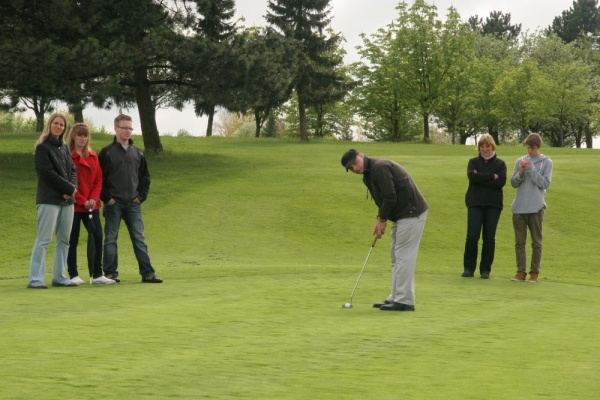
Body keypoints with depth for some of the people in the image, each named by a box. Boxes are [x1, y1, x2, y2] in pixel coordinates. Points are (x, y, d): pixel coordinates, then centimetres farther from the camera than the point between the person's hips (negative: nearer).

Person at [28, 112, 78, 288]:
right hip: (49, 200, -7)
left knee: (64, 240, 7)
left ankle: (59, 277, 13)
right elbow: (48, 173, -13)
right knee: (43, 240, -10)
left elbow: (72, 170, 14)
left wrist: (72, 188, -6)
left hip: (67, 200, 7)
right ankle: (35, 279, -10)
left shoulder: (64, 147, 17)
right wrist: (69, 188, -9)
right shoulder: (43, 147, -5)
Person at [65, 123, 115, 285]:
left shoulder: (93, 156, 12)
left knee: (98, 237, 1)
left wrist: (93, 198, -6)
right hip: (73, 205, -5)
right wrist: (82, 201, -14)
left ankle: (97, 275, 7)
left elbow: (98, 179, 10)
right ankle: (73, 275, 8)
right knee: (73, 240, 1)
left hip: (92, 205, 6)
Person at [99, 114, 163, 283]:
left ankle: (147, 273, 3)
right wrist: (106, 198, -10)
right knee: (111, 239, 1)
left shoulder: (138, 153, 12)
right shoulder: (107, 153, -2)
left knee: (139, 239, 3)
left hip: (133, 204, 3)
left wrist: (141, 196, 4)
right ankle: (110, 273, 7)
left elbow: (145, 177, 16)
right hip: (113, 204, -3)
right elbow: (99, 178, -4)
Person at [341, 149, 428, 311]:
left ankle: (404, 301, -7)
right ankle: (396, 298, 19)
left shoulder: (379, 167, -18)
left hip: (411, 213, -11)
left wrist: (382, 220, -9)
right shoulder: (369, 174, 14)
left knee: (403, 256, -9)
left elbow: (390, 197, -21)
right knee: (396, 256, 14)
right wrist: (380, 220, 6)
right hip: (401, 215, 11)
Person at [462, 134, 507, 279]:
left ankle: (485, 269, 9)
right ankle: (469, 268, 4)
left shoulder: (500, 164, 8)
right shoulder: (473, 162, 9)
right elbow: (472, 176, -11)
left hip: (493, 204, 0)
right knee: (472, 237, -7)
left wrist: (481, 178, -11)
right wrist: (492, 176, -12)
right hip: (475, 203, 0)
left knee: (489, 238, 1)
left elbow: (501, 182, -9)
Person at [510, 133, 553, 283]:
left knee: (536, 242, 2)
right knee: (519, 241, 4)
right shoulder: (520, 161, 12)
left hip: (536, 207, -3)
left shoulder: (546, 162, 3)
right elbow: (513, 183, 9)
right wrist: (521, 172, -8)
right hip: (519, 207, 3)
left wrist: (532, 169, -11)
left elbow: (545, 183, -6)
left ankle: (534, 272, 6)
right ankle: (521, 271, 8)